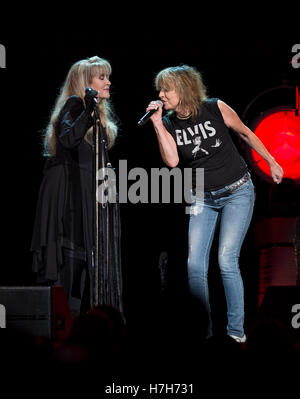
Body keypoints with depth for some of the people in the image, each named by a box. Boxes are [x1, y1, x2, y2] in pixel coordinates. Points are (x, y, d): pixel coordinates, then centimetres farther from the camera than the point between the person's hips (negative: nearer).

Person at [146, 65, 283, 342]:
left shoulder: (215, 109, -11)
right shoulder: (168, 123, -3)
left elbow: (245, 133, 4)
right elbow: (171, 160, -18)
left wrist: (272, 162, 10)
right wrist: (157, 123, -21)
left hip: (237, 192, -4)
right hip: (203, 198, 4)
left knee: (226, 261, -12)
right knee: (195, 265, -4)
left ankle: (236, 330, -3)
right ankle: (203, 329, 7)